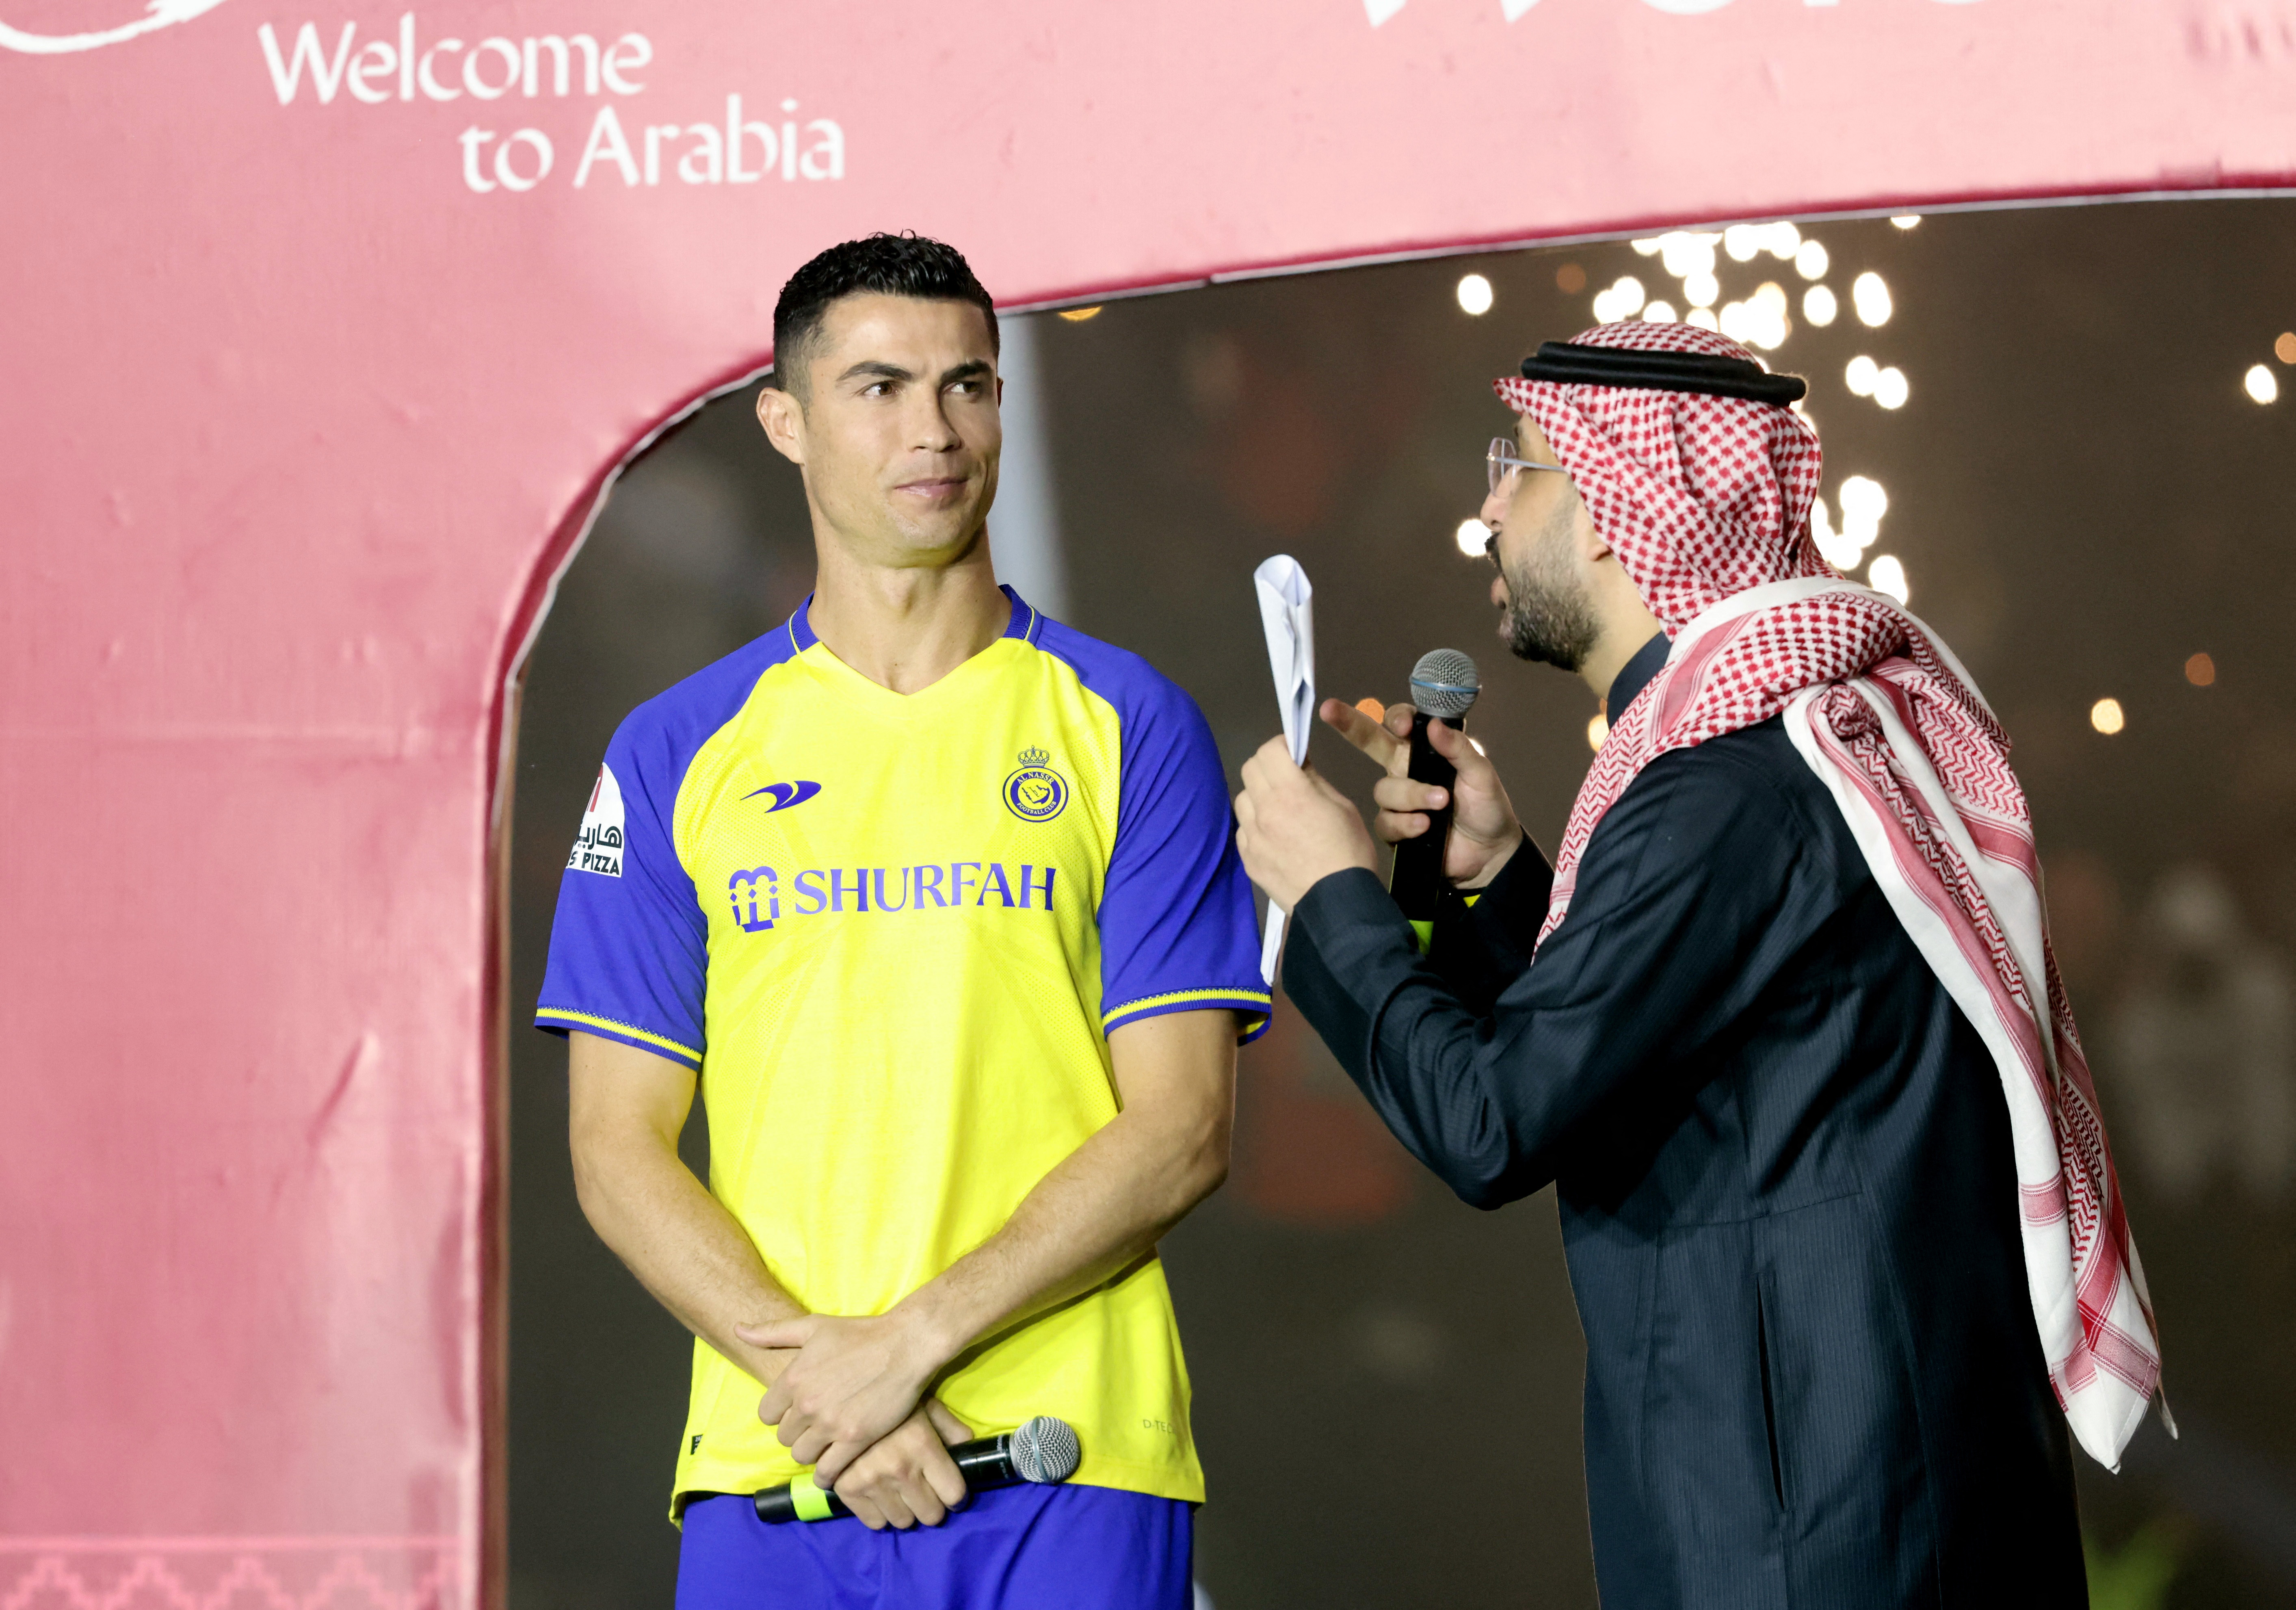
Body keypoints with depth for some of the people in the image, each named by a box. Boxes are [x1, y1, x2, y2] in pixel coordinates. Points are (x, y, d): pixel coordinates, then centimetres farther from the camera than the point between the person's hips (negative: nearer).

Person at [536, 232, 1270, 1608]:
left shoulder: (1130, 728, 4)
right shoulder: (678, 754, 8)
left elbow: (1183, 1131, -2)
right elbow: (620, 1150, 5)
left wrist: (913, 1338, -12)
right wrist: (808, 1370, -10)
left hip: (1071, 1465, -1)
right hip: (766, 1460, 1)